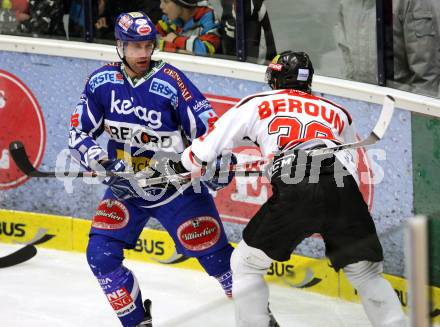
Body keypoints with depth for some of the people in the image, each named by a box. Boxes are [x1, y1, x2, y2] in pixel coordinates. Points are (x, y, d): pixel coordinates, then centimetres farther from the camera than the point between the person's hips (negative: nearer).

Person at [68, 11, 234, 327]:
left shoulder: (170, 81, -17)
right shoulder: (102, 82, -6)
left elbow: (207, 125, -14)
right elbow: (79, 131, 1)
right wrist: (94, 156, -19)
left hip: (177, 185, -3)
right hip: (125, 188, 4)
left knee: (213, 251, -3)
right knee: (101, 255, -8)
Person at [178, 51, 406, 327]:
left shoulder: (257, 104, 23)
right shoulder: (338, 113, 31)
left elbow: (206, 149, 23)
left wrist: (178, 165, 40)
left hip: (295, 194, -2)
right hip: (344, 190, 3)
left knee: (246, 262, 17)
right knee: (366, 271, 16)